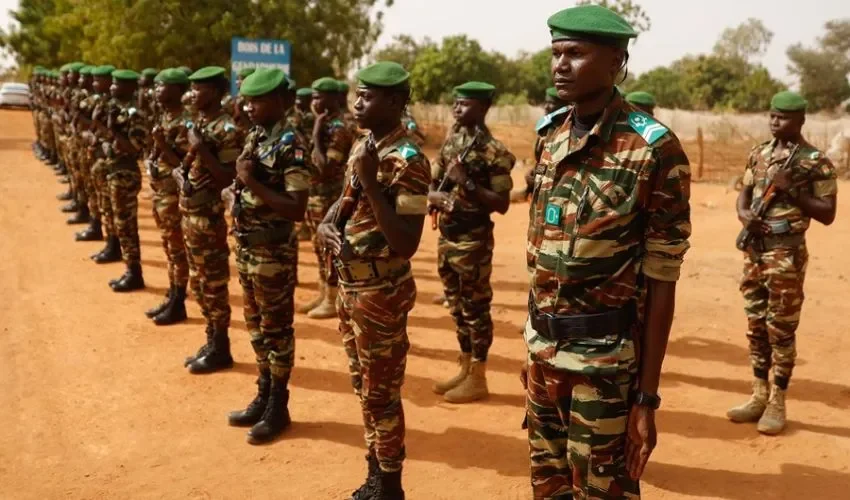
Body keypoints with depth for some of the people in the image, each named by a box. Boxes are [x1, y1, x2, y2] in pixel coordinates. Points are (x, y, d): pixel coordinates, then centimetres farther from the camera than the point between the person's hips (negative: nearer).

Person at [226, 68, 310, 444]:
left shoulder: (290, 145, -17)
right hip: (247, 246, 9)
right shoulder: (254, 138, 9)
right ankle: (263, 397, 31)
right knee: (256, 326, 17)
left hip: (273, 250, -8)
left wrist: (254, 183, -24)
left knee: (276, 329, 4)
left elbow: (298, 209, -24)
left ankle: (278, 407, 17)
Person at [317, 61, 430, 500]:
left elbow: (406, 245, -26)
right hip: (350, 286, 9)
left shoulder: (407, 161, -20)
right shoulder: (362, 147, 7)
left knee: (381, 394, 4)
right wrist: (325, 225, 0)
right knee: (363, 387, 19)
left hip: (381, 292, -9)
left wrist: (371, 182, -29)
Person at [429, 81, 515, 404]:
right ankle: (465, 370, 30)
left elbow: (502, 204, -16)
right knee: (457, 307, 16)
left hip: (473, 240, -8)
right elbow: (433, 182, 13)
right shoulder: (451, 140, 9)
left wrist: (467, 183, -24)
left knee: (475, 308, 2)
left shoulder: (494, 151, -13)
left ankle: (478, 379, 14)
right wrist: (435, 196, -10)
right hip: (446, 236, 8)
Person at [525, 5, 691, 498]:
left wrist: (647, 396, -13)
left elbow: (661, 282, -13)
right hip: (543, 348, 6)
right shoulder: (553, 139, 5)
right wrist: (535, 346, 14)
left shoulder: (654, 149, -15)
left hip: (605, 356, -6)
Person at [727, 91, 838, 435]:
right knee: (755, 325, 12)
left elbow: (827, 214, -8)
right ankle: (759, 396, 23)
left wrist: (792, 190, -18)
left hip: (786, 254, -6)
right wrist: (744, 214, -8)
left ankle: (777, 403, 12)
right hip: (754, 249, 6)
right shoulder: (759, 154, 9)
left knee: (781, 329, 1)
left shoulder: (816, 161, -7)